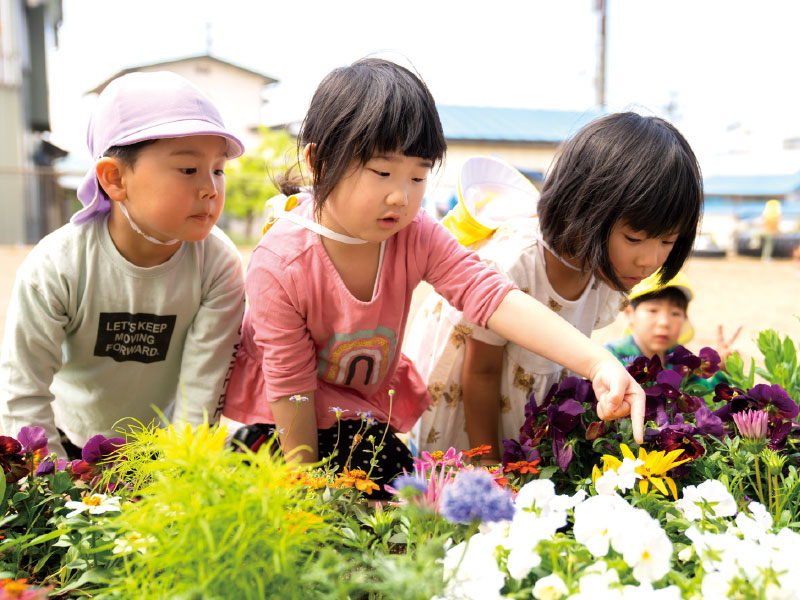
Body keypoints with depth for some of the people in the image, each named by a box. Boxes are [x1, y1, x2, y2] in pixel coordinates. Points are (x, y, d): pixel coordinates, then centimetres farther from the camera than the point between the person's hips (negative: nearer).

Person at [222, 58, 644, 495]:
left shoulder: (415, 238, -22)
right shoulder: (280, 264, -32)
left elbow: (491, 296, -34)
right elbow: (290, 383, -23)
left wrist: (599, 364, -46)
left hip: (369, 390, 5)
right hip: (294, 404, -5)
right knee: (384, 467, -20)